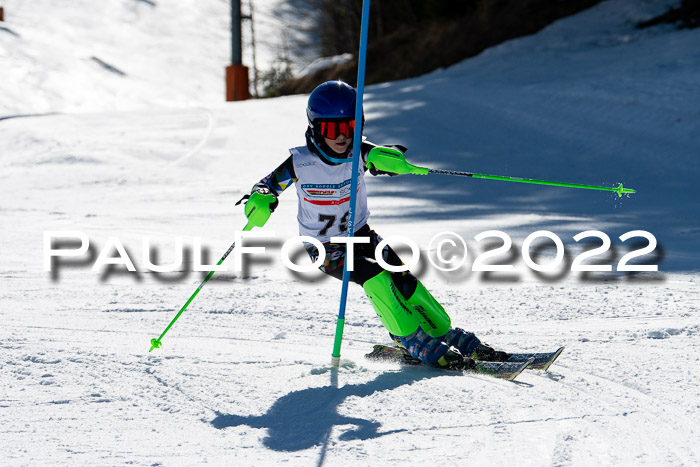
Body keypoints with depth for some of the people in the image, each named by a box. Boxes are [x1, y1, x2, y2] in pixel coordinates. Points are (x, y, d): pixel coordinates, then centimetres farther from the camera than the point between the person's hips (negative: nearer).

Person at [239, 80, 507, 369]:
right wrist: (260, 200, -32)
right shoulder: (300, 163, -16)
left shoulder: (358, 153, -12)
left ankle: (450, 337, -1)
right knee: (375, 277, -26)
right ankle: (419, 345, -23)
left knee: (402, 279, -13)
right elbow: (267, 185, -8)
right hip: (325, 248, -3)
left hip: (360, 233, 3)